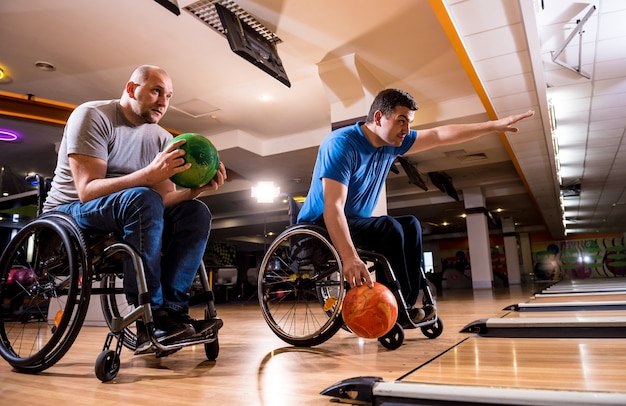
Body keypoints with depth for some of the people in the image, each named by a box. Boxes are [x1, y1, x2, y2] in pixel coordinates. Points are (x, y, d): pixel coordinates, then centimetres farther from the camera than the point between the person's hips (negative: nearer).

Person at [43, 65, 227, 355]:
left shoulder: (162, 138, 4)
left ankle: (173, 309, -26)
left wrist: (196, 189, -23)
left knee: (196, 212, -15)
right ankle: (151, 320, -32)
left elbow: (164, 199, -3)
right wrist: (149, 174, -38)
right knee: (142, 199, -35)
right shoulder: (93, 115, -12)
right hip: (70, 213, -6)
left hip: (129, 213, 6)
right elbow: (87, 190, -24)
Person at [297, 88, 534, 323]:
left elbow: (441, 135, 8)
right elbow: (333, 206, -34)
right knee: (389, 227, -26)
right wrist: (350, 259, -45)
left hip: (354, 224, 9)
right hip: (320, 226, -9)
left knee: (410, 225, 0)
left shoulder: (391, 142, 1)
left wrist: (494, 125, 7)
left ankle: (406, 305, -4)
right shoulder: (341, 144, -24)